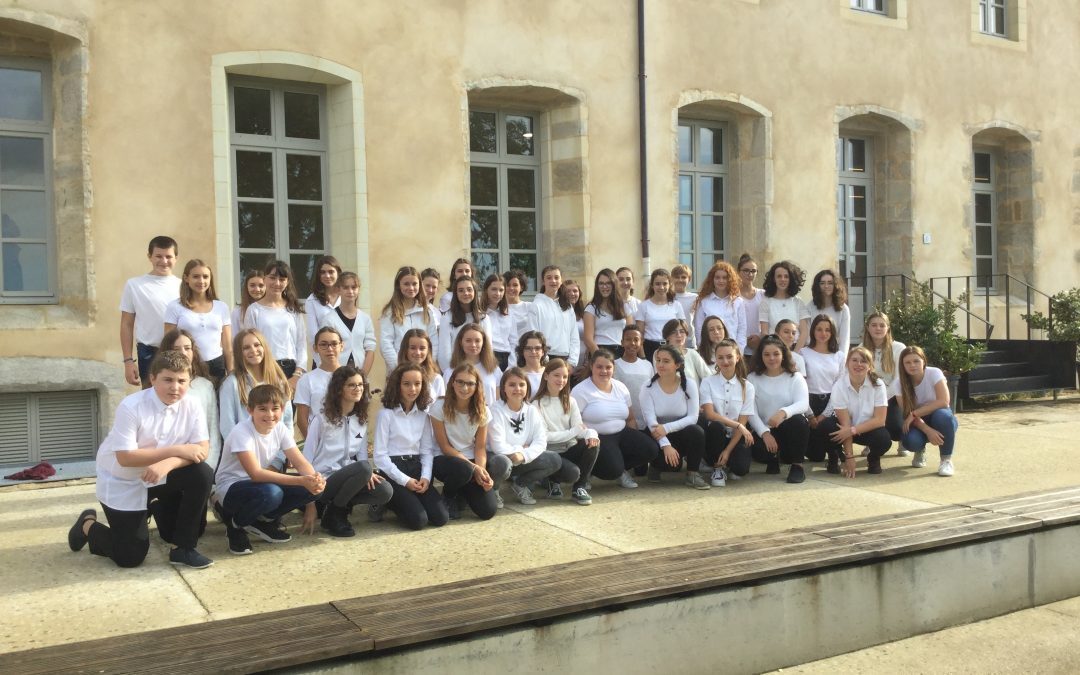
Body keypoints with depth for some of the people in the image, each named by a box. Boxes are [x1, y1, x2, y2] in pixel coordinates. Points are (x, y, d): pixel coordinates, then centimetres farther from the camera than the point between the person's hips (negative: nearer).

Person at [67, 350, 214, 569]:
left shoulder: (191, 406, -14)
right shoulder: (131, 407, -26)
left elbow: (202, 449, -18)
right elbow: (125, 458, -29)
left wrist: (167, 464, -36)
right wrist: (177, 450, -31)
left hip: (161, 476, 4)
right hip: (121, 483, -4)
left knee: (203, 474, -23)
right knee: (130, 557, -6)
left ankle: (183, 549, -4)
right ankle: (88, 526, 27)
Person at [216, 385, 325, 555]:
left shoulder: (280, 429, -6)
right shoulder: (241, 432, -25)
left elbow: (300, 462, -10)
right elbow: (256, 474, -33)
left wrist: (315, 477, -35)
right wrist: (301, 480, -41)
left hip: (261, 483, 6)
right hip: (231, 488, -6)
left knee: (312, 487, -15)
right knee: (270, 493, -38)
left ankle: (263, 521, 3)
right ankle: (235, 524, -7)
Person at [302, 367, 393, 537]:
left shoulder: (361, 420, 9)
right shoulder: (321, 418, -8)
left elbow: (362, 455, 11)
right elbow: (307, 459, -7)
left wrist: (367, 473, -15)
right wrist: (310, 503, -11)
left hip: (347, 478, 5)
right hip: (323, 482, -5)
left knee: (385, 491, -23)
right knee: (363, 467, -33)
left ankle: (340, 505, 1)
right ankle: (332, 515, -12)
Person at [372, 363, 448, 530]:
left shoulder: (423, 414, 8)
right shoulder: (386, 414, -7)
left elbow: (427, 450, 8)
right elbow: (380, 455, -10)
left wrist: (426, 477, -10)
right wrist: (405, 480, -16)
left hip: (416, 468, 5)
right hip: (392, 471, -5)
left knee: (441, 518, -11)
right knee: (418, 520, -21)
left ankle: (399, 501, 12)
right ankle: (386, 502, 7)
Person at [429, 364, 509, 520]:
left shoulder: (482, 411, -4)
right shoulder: (440, 407, -14)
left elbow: (480, 447, -3)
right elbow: (445, 447, -12)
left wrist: (481, 469, -25)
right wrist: (474, 468, -21)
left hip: (472, 460, 3)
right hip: (446, 459, -3)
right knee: (464, 469, -39)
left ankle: (465, 491, 11)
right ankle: (449, 497, -3)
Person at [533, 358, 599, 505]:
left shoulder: (570, 401, 10)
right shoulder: (537, 403, -7)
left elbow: (579, 428, -2)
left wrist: (590, 433, -26)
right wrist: (573, 432, -18)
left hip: (570, 449, 5)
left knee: (592, 442, -25)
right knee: (573, 472, -33)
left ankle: (579, 487, -9)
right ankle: (554, 482, 4)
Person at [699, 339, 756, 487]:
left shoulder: (747, 387, -1)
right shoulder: (708, 383, -3)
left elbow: (743, 422, -6)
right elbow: (709, 414, -14)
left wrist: (728, 450, -15)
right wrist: (737, 425, -23)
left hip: (735, 437, 1)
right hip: (715, 435, -1)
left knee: (741, 468, -28)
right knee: (715, 426, -36)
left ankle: (725, 462, 12)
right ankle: (717, 466, -10)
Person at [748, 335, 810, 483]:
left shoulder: (795, 377, 4)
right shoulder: (752, 379, 4)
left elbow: (803, 403, -15)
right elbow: (751, 411, -6)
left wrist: (783, 412, -36)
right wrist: (765, 433, -22)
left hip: (790, 430, 0)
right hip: (765, 430, 0)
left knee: (798, 420, -34)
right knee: (759, 451, -33)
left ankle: (797, 465, -12)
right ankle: (773, 459, 8)